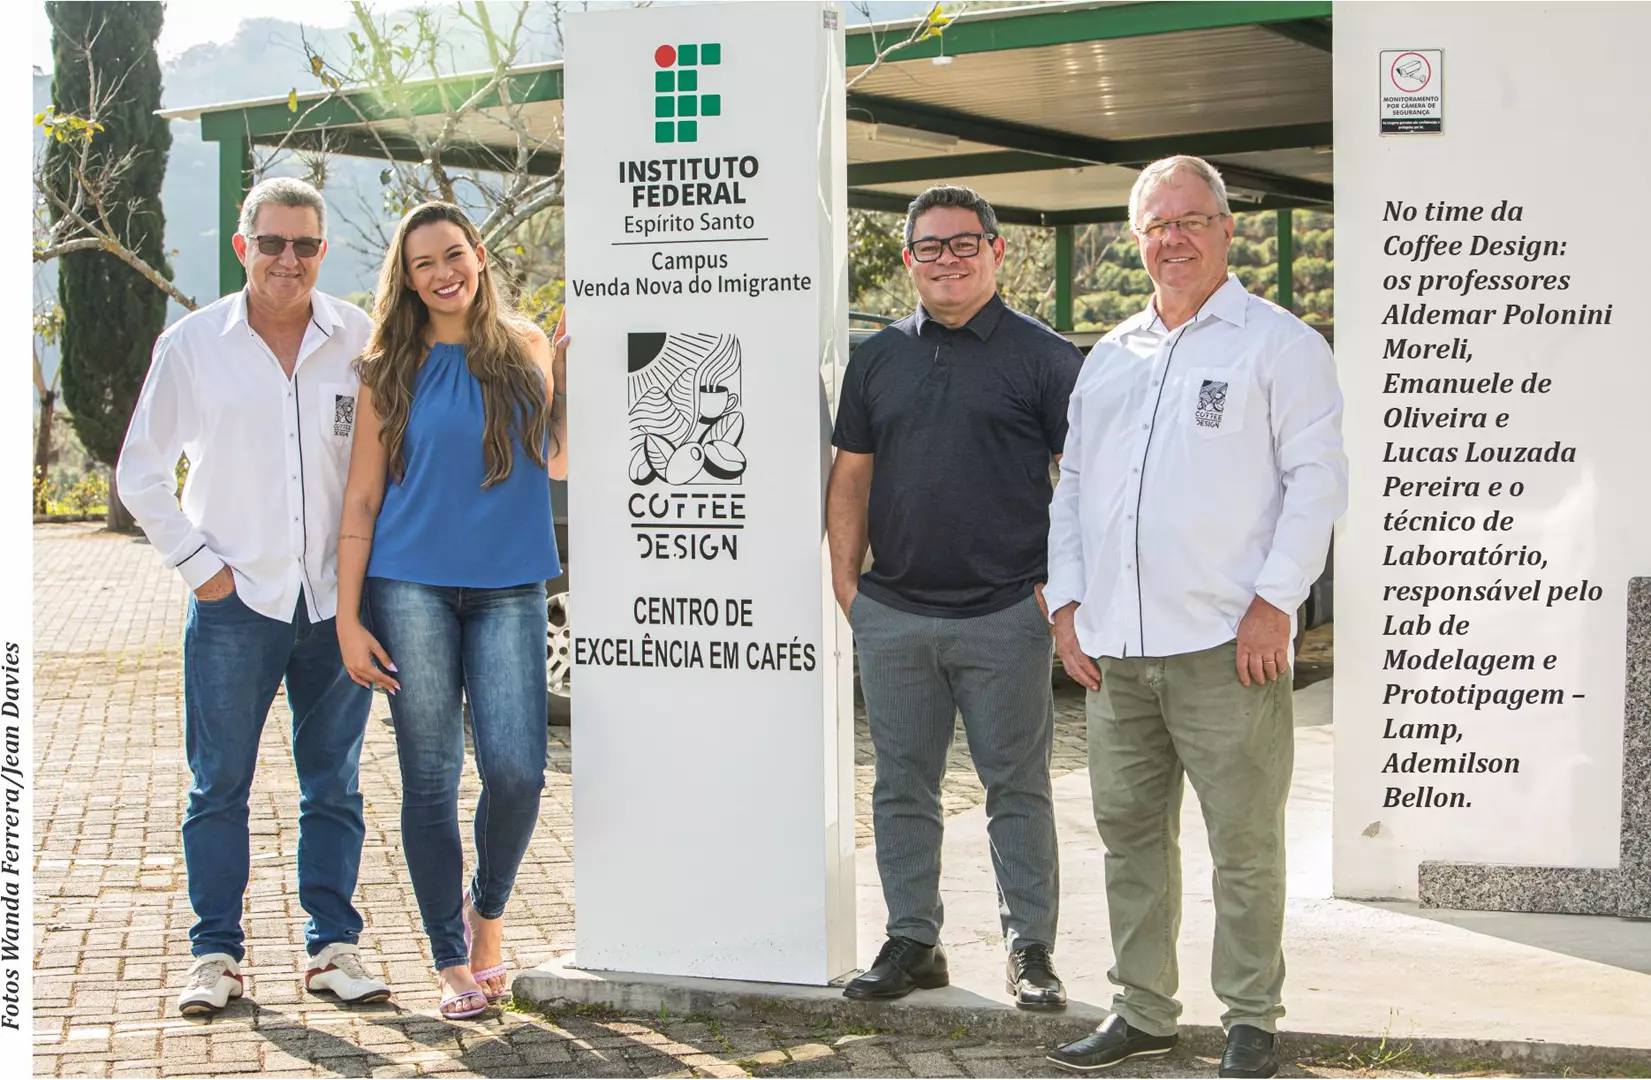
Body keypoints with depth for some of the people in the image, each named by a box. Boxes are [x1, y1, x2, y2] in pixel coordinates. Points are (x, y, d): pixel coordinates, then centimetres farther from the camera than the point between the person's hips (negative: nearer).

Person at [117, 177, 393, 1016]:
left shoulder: (361, 341, 3)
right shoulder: (192, 344, 0)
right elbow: (141, 474, 6)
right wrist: (199, 564, -2)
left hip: (336, 598, 1)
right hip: (235, 601, -1)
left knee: (333, 784, 9)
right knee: (219, 785, 3)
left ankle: (333, 946, 19)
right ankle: (215, 954, 14)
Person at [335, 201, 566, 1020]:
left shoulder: (523, 348, 8)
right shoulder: (392, 370, 3)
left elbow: (557, 461, 10)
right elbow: (361, 500, 2)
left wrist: (568, 369, 4)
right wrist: (348, 618, -3)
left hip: (508, 589, 1)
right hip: (411, 589, -1)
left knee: (516, 770, -10)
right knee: (430, 777, 1)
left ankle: (487, 909, 19)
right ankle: (453, 961, 13)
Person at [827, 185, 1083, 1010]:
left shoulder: (1043, 356, 0)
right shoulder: (877, 359, 12)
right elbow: (851, 476, 15)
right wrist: (846, 582, 6)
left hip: (1005, 614, -4)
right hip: (894, 614, 4)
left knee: (1017, 787, 4)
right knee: (902, 786, 10)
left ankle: (1031, 950, 14)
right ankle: (912, 941, 21)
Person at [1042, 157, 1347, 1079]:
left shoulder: (1279, 342, 1)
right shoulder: (1111, 355, 18)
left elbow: (1317, 478, -5)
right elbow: (1074, 483, 21)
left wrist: (1274, 600, -13)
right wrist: (1067, 601, 11)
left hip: (1226, 646, -6)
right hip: (1114, 647, 6)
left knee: (1245, 842, 0)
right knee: (1130, 832, 11)